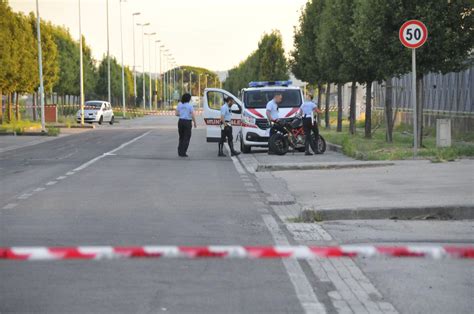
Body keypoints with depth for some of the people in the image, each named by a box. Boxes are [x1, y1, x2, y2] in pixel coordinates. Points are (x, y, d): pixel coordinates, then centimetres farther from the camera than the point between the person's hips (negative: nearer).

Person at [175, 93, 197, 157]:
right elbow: (193, 115, -14)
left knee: (181, 137, 17)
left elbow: (176, 113, 6)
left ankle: (180, 152, 15)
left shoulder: (179, 105, 3)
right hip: (187, 122, -5)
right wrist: (195, 123, -1)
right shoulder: (190, 106, -10)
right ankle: (183, 153, -1)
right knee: (186, 138, 3)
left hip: (180, 121, 5)